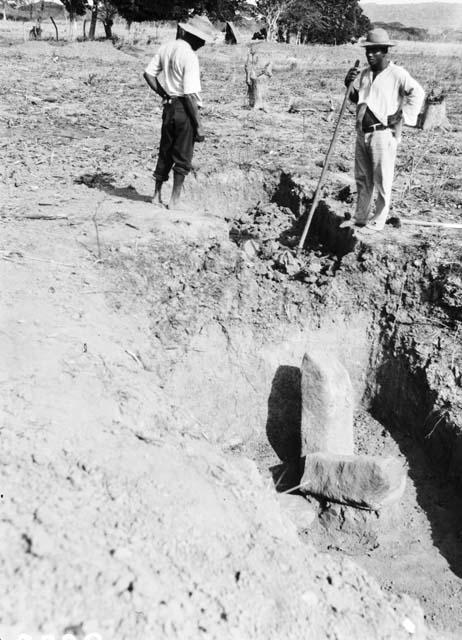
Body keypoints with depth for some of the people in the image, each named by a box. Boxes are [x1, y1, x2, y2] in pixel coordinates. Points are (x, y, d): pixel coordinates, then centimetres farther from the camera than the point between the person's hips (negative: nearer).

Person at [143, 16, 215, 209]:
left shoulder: (166, 48, 4)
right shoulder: (190, 56, -17)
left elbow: (148, 74, 8)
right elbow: (190, 95, -20)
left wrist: (164, 94, 14)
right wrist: (199, 125, -16)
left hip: (169, 107, 7)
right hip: (185, 109, -7)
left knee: (165, 152, 18)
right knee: (182, 158, 5)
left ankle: (157, 195, 26)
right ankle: (174, 201, 12)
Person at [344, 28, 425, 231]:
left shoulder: (397, 74, -10)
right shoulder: (365, 73, 12)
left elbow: (417, 93, -15)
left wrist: (402, 118, -14)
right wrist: (349, 85, 6)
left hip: (383, 133, -7)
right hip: (362, 133, 7)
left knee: (382, 182, 1)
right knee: (362, 179, 14)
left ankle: (377, 222, 11)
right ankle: (360, 218, 26)